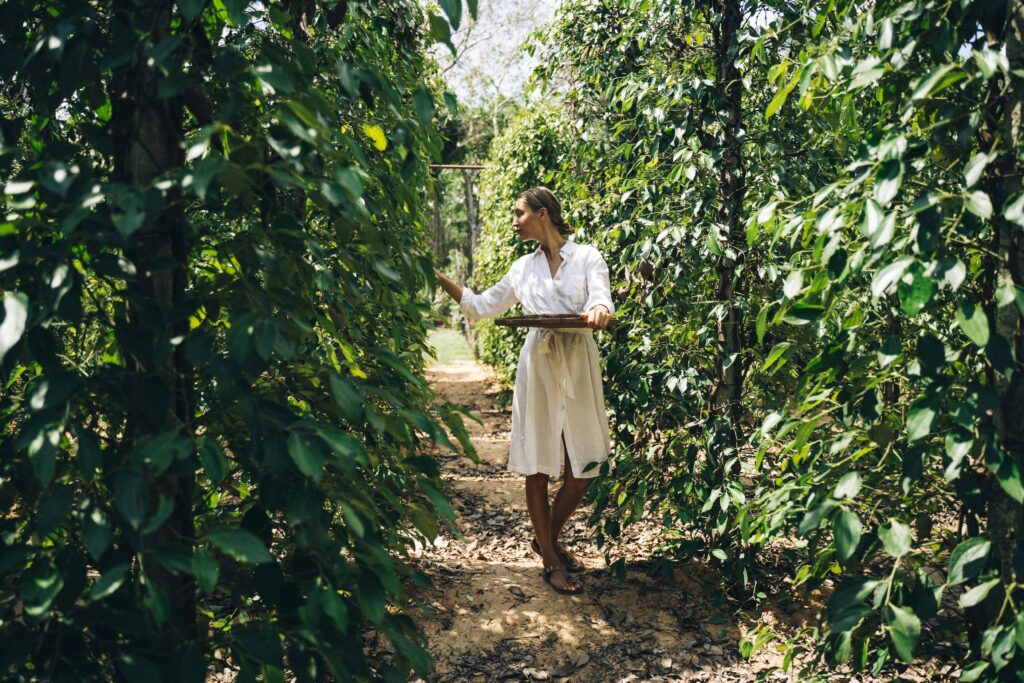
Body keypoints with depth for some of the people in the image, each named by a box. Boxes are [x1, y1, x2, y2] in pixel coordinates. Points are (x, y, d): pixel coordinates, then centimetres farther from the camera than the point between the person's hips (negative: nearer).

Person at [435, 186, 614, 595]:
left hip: (578, 367, -2)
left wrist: (599, 311, -38)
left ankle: (548, 539, 28)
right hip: (538, 366, 2)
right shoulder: (524, 268, 12)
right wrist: (441, 280, 9)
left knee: (581, 472, 2)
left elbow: (601, 298, -15)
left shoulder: (586, 257, 2)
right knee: (538, 469, 2)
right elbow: (484, 306, 18)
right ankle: (551, 561, 16)